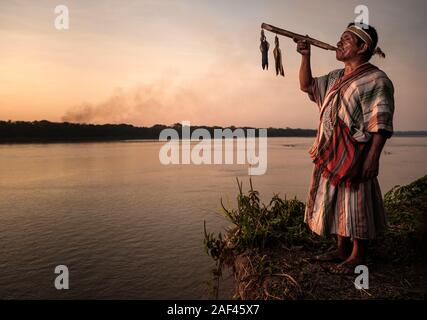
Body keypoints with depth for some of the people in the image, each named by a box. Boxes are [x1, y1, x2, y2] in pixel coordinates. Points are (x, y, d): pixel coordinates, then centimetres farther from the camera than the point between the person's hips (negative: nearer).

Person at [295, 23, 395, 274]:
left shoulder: (376, 80, -9)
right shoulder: (335, 78, 16)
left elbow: (381, 124, -14)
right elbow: (307, 85, 25)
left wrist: (373, 157, -21)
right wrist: (305, 56, 14)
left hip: (356, 154, -8)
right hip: (331, 154, 8)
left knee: (356, 203, 1)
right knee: (337, 201, 14)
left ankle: (358, 256, 16)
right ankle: (343, 249, 29)